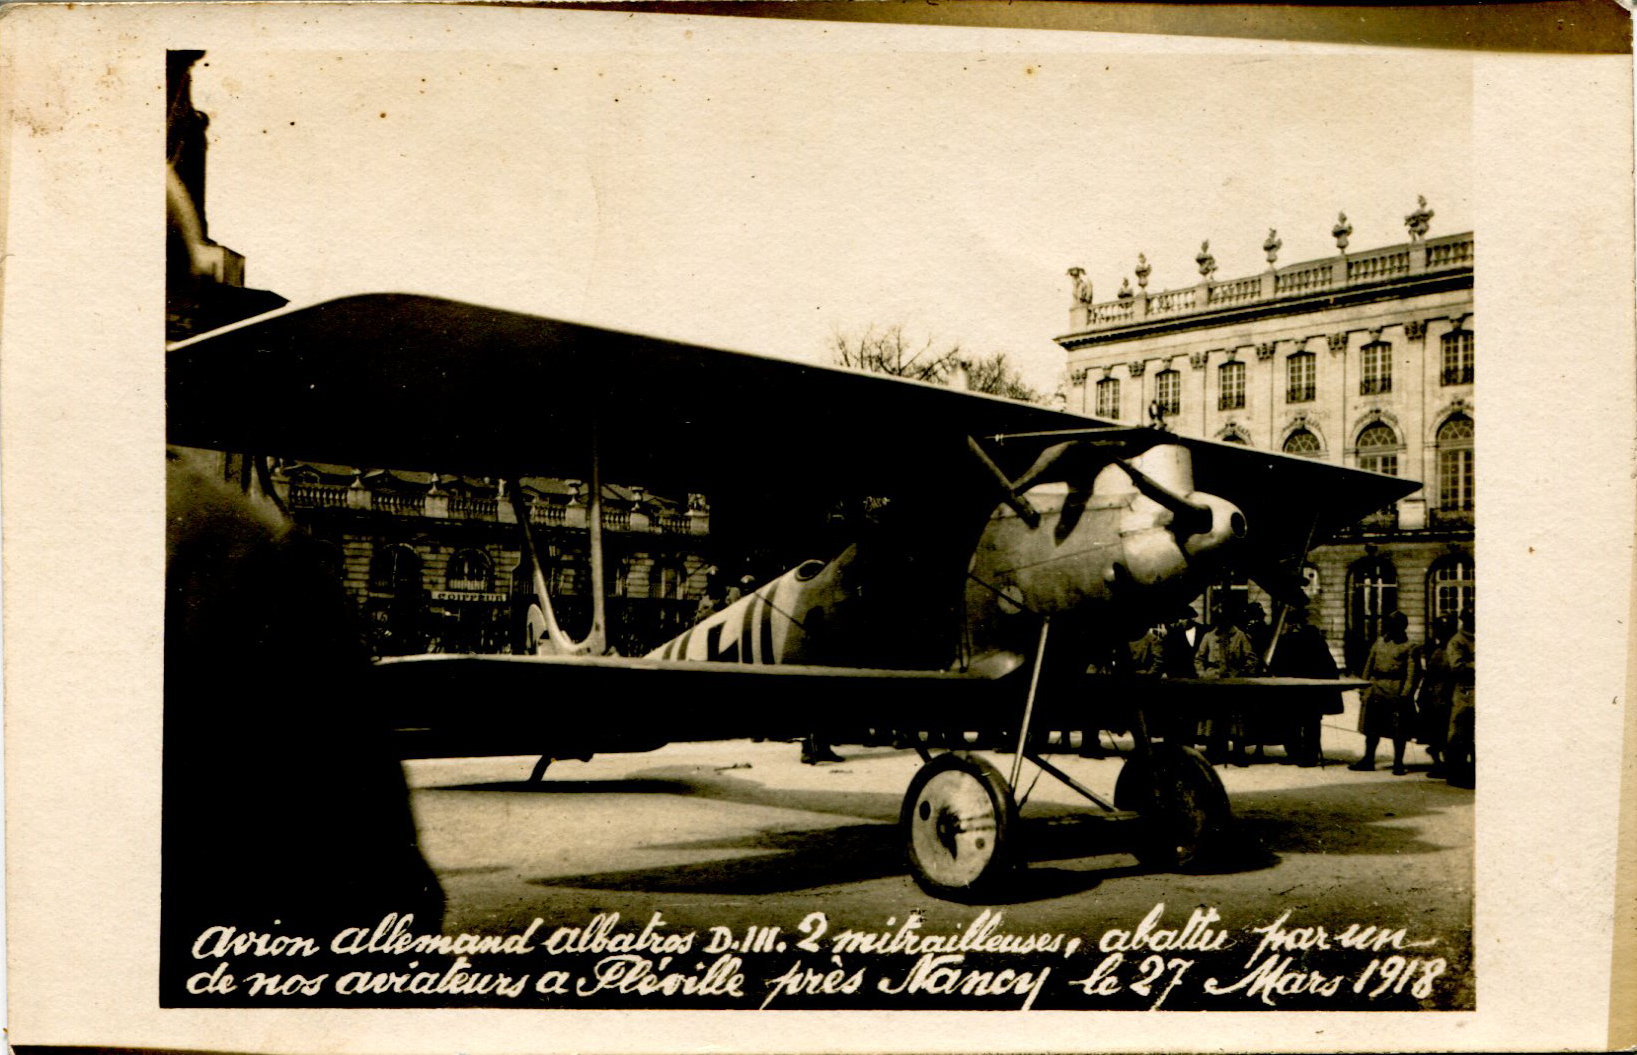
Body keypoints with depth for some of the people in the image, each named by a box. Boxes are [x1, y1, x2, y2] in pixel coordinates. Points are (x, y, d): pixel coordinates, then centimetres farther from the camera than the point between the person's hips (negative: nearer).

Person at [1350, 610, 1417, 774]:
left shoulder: (1408, 647, -3)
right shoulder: (1379, 642, 13)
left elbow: (1411, 673, -8)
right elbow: (1369, 665, 15)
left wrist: (1405, 694, -16)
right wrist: (1364, 687, 9)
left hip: (1396, 691, -5)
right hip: (1375, 690, 5)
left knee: (1398, 731, 1)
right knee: (1372, 728, 9)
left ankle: (1398, 763, 9)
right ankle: (1368, 760, 17)